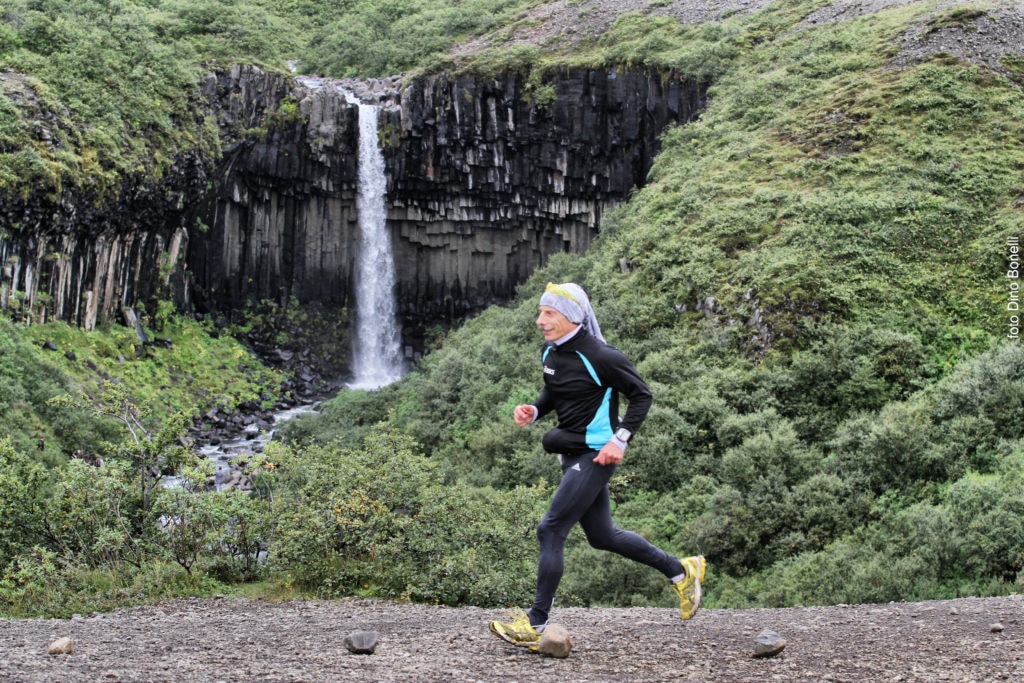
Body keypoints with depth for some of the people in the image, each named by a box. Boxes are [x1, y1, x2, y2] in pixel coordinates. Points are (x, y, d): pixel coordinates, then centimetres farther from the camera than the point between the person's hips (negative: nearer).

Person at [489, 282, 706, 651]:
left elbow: (641, 395, -11)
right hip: (572, 453, 9)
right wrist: (533, 410, 2)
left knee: (550, 530, -12)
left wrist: (620, 439, -18)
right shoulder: (551, 353, 6)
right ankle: (681, 570, 33)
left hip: (595, 455, -9)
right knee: (602, 536, 17)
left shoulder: (599, 356, -18)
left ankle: (536, 624, -6)